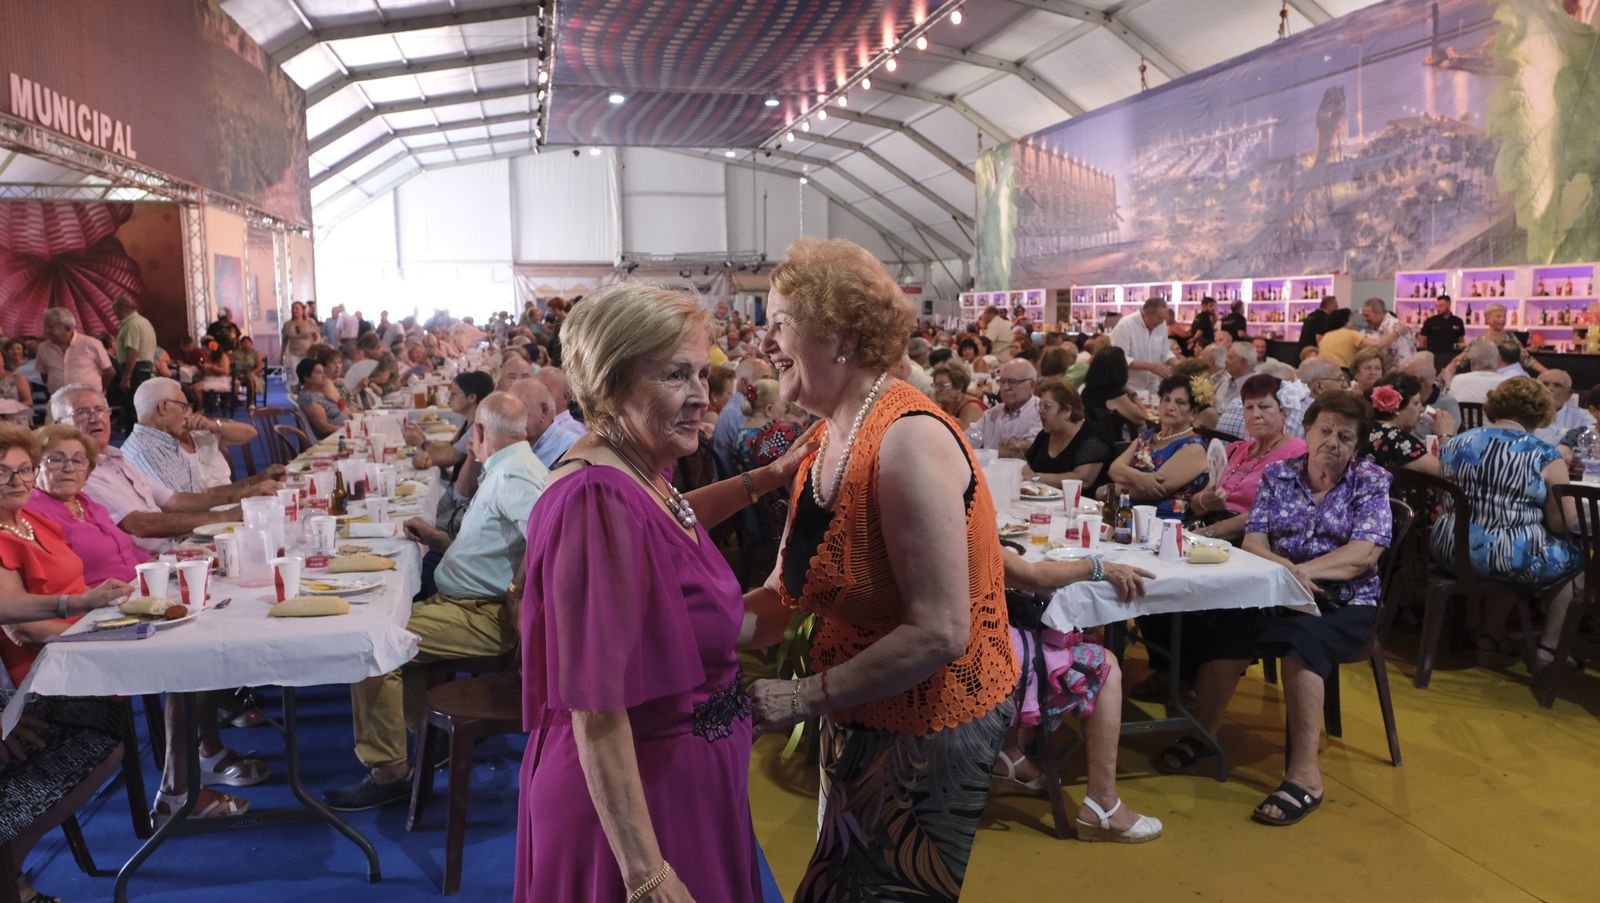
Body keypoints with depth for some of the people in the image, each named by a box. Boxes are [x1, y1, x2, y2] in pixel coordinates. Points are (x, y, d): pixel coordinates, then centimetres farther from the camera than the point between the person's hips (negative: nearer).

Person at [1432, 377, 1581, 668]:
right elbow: (1565, 522, -8)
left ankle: (1491, 640, 35)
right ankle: (1549, 648, 30)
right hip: (1513, 560, -4)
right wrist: (1535, 512, 12)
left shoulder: (1456, 444, 3)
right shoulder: (1544, 455, -10)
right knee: (1573, 558, 26)